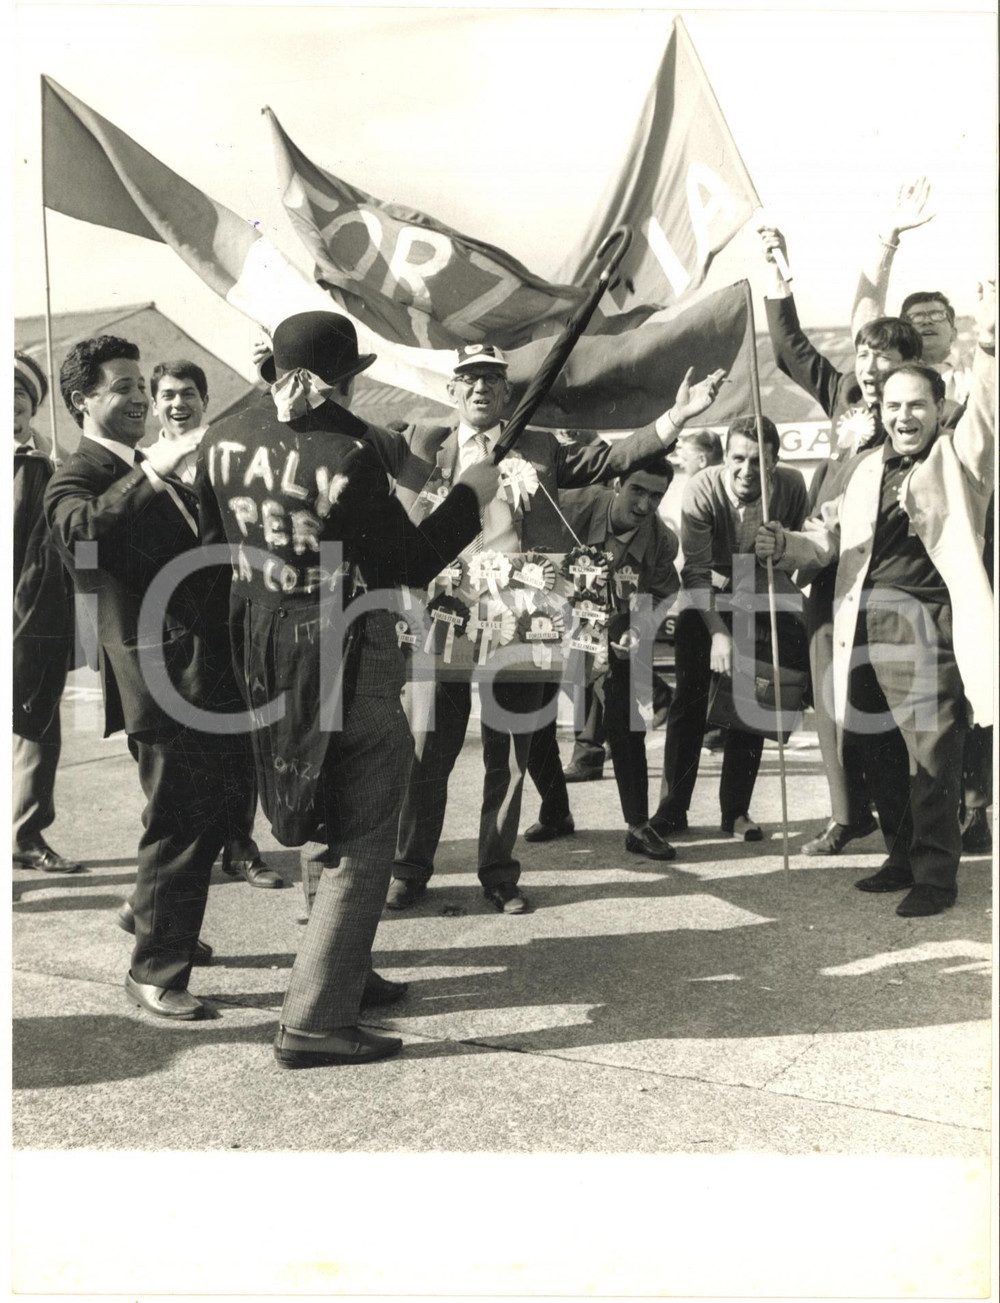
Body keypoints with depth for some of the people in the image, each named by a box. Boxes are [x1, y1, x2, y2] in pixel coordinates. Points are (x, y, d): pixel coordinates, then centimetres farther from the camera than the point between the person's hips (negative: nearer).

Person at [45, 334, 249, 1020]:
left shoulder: (153, 474, 21)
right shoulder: (77, 478, -6)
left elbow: (201, 550, 28)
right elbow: (83, 530, -30)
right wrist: (149, 473, -34)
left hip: (209, 672, 9)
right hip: (163, 676, -9)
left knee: (206, 822, 20)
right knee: (177, 828, -3)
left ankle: (169, 932, 40)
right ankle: (155, 971, 13)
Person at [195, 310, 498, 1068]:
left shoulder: (225, 440, 2)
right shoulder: (348, 452, -20)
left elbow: (212, 541, 12)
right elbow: (409, 565, -16)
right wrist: (469, 496, -5)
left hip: (264, 649, 8)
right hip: (345, 652, -8)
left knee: (331, 811, 24)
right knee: (361, 839, 3)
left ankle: (344, 970, 37)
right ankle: (314, 1021, 6)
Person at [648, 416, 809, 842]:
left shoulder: (792, 487, -18)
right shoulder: (702, 490, -26)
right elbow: (696, 570, -27)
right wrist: (718, 633, -33)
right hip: (708, 598, -2)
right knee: (690, 698, -2)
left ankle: (736, 811, 11)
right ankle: (672, 808, 8)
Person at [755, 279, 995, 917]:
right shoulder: (868, 468, 18)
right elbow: (830, 535, 17)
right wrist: (785, 543, -3)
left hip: (927, 629, -5)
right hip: (865, 629, 5)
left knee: (932, 758, -4)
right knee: (883, 754, 12)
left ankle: (936, 875, 8)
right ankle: (904, 857, 27)